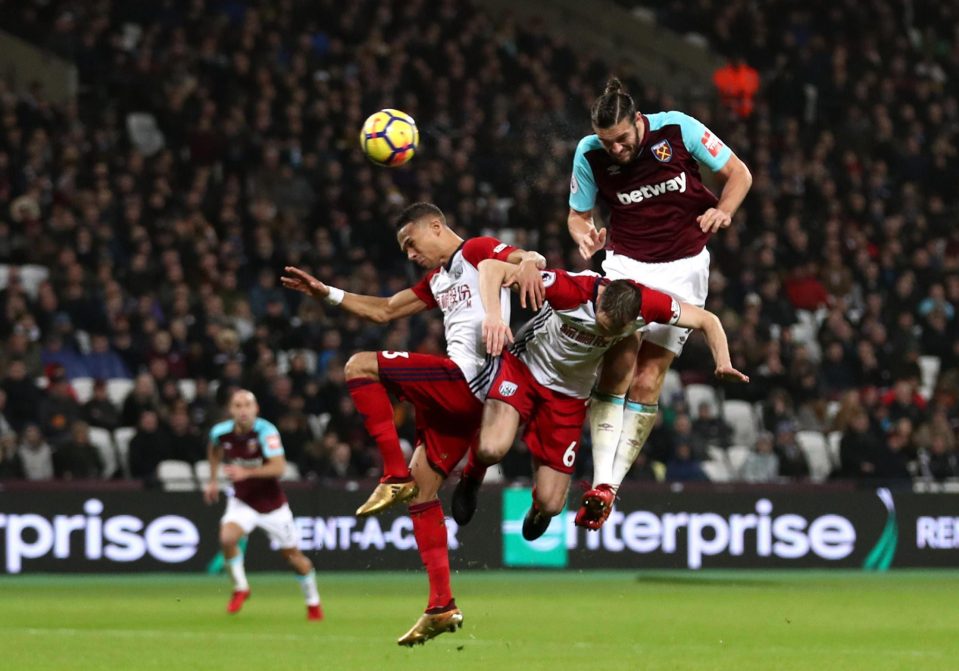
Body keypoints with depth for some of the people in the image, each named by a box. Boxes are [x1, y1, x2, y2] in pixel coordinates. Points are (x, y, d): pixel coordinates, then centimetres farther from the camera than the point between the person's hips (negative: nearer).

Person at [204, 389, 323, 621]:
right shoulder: (221, 432, -10)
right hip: (242, 501, 2)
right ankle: (240, 588, -1)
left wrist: (246, 472, -45)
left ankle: (313, 602, 30)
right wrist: (213, 480, 15)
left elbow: (279, 467, -35)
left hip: (272, 503, -2)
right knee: (227, 538, -25)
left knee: (292, 554, 8)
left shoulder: (266, 431, -24)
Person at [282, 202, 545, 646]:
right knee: (423, 486, 9)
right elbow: (384, 311, 34)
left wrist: (527, 265, -40)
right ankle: (442, 606, 5)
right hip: (460, 395, 10)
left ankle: (395, 477, -13)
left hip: (463, 378, -10)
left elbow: (530, 258, -16)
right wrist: (326, 294, 27)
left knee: (360, 366, -11)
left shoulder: (477, 251, 1)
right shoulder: (438, 279, 28)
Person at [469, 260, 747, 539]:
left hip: (569, 397, 3)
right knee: (492, 450, -31)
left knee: (550, 503, -1)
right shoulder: (573, 290, -34)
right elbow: (491, 267, -38)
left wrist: (723, 363, -24)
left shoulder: (646, 304, -23)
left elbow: (707, 320, -6)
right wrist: (494, 316, -55)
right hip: (523, 367, -3)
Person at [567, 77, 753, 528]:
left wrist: (723, 210, -23)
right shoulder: (590, 154, -10)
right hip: (626, 265, 1)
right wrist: (584, 235, -18)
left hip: (683, 267, -1)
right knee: (617, 366, -16)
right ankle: (601, 483, -15)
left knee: (648, 379, -7)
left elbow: (738, 174, -4)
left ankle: (612, 485, -3)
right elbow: (578, 214, 5)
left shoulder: (678, 129, -15)